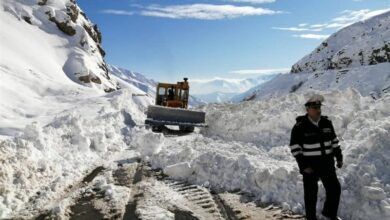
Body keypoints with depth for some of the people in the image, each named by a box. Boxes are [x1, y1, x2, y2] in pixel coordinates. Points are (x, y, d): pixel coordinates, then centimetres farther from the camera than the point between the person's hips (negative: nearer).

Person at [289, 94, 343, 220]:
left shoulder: (326, 123, 1)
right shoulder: (300, 126, -15)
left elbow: (334, 141, 11)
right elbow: (294, 148, -14)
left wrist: (339, 157, 6)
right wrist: (303, 166, -19)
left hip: (327, 163, 5)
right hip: (309, 165, -5)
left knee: (335, 189, 11)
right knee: (311, 194, 5)